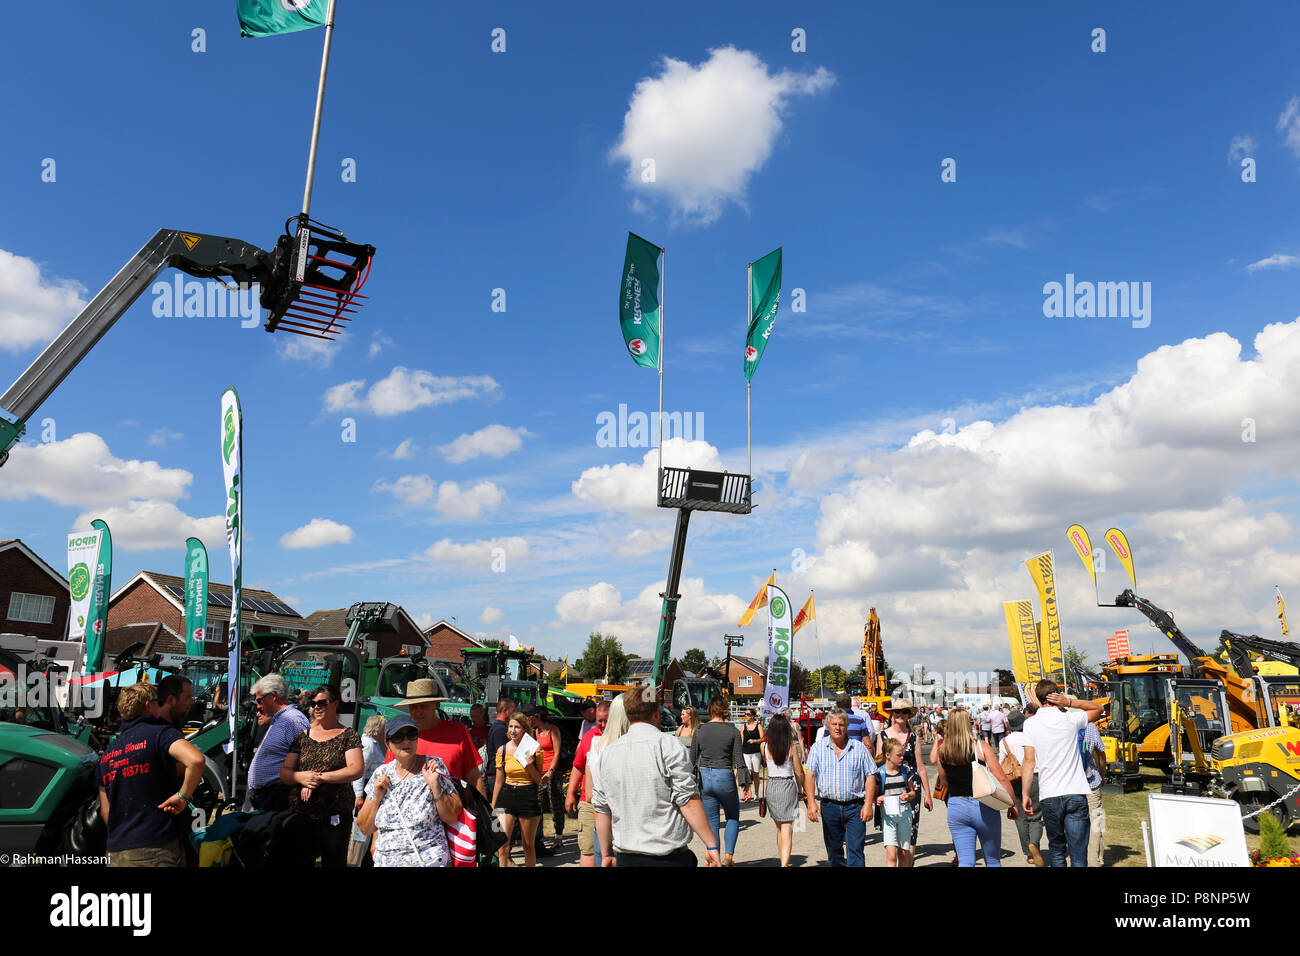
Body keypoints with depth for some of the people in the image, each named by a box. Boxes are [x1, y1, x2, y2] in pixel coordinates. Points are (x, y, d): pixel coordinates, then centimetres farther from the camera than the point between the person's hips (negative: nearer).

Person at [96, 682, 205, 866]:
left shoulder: (106, 755, 16)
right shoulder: (160, 733, -5)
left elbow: (106, 812, 17)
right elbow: (196, 761, -25)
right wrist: (183, 796, -13)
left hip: (116, 854, 6)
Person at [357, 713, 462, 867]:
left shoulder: (433, 766, -6)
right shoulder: (380, 774, 2)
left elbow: (452, 818, -8)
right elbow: (365, 829, 5)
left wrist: (435, 786, -20)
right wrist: (377, 797, -9)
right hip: (384, 861, 3)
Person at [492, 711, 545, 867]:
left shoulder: (534, 749, -3)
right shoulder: (502, 750, 2)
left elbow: (539, 780, 2)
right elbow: (499, 781, 10)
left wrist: (530, 765, -15)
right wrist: (492, 807, 12)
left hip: (529, 797, -1)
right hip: (507, 797, 1)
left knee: (529, 846, 9)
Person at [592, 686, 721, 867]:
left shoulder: (607, 753, 6)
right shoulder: (668, 745, -9)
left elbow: (601, 809, 10)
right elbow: (688, 802, -13)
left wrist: (607, 854, 19)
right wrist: (711, 845, -7)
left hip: (625, 858, 5)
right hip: (668, 857, -5)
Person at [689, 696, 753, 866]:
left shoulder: (699, 731, 1)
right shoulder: (733, 731, -4)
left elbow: (692, 761, 4)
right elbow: (739, 761, -7)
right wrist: (747, 784, -1)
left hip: (704, 777, 2)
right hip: (725, 777, -2)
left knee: (712, 822, 12)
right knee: (733, 817, 19)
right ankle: (729, 856, 8)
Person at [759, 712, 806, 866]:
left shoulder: (764, 746, -5)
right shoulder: (791, 747, -8)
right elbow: (799, 773, -2)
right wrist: (800, 790, 13)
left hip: (771, 786, 3)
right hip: (788, 786, -3)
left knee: (779, 827, 20)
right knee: (787, 827, -3)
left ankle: (782, 859, 29)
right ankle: (784, 862, -16)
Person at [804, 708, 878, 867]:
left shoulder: (859, 747, 3)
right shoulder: (818, 747, 3)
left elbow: (870, 776, 3)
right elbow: (810, 775, -1)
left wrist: (868, 805, -6)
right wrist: (811, 803, -12)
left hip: (855, 806, -1)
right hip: (830, 805, 1)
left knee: (856, 849, -6)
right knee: (834, 851, 11)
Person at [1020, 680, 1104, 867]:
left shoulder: (1031, 724, -1)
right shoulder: (1070, 719, 0)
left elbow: (1029, 760, -5)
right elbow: (1098, 708, 18)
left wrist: (1025, 794, 0)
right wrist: (1070, 702, 4)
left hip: (1049, 796, 0)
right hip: (1076, 794, 0)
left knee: (1056, 849, 18)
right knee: (1078, 854, 1)